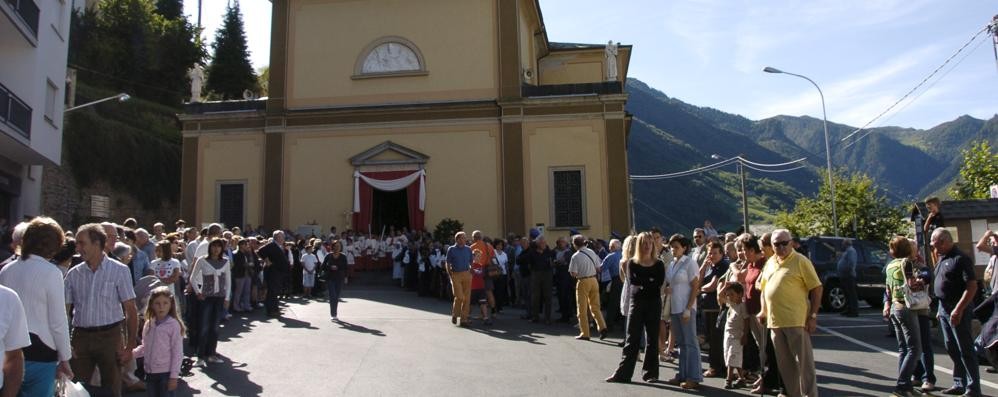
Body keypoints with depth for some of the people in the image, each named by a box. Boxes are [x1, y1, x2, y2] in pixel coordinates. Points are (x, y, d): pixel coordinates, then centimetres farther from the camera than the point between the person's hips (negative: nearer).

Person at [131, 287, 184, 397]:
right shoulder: (149, 324, 6)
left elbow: (177, 353, -12)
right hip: (150, 372, 6)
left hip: (166, 373, -6)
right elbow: (145, 347, 15)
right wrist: (131, 353, -2)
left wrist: (174, 376, -13)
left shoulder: (173, 325, -12)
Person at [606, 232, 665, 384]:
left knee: (652, 339, 6)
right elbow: (632, 281, -12)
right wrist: (650, 282, -12)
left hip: (654, 303, 0)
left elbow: (659, 283, -11)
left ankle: (650, 373, 15)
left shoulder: (659, 264, 3)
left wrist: (642, 284, -13)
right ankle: (623, 374, 1)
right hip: (636, 303, 0)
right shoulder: (632, 263, 4)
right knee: (632, 339, 0)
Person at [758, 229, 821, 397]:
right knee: (785, 362, 13)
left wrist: (813, 316, -11)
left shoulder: (800, 261, -6)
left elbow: (816, 288, -8)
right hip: (775, 320, 7)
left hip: (796, 320, -6)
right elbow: (764, 288, 23)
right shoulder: (770, 263, 14)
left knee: (803, 360, -1)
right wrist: (764, 311, 16)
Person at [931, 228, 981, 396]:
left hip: (958, 309, -9)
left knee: (965, 349, -3)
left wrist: (958, 309, -25)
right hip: (944, 309, 9)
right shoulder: (942, 259, 13)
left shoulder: (961, 259, -16)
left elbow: (972, 286, -21)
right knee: (951, 348, 15)